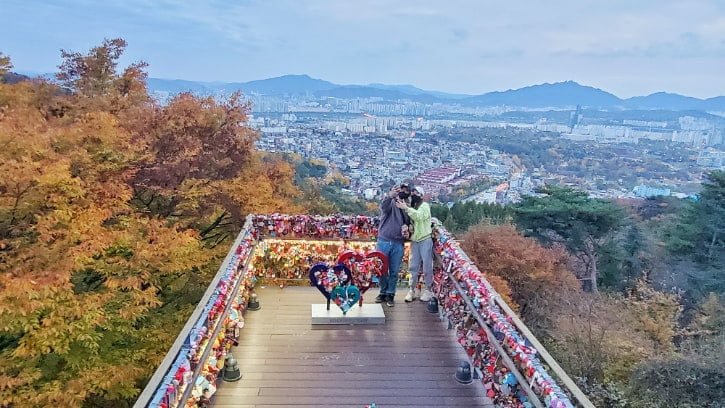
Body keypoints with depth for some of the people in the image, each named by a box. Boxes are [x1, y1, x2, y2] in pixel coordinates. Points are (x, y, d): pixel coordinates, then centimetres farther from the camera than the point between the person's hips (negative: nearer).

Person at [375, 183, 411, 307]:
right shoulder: (390, 203, 0)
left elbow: (408, 222, 18)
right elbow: (383, 206, -23)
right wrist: (390, 196, -44)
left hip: (398, 244, 2)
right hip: (384, 241, -2)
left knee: (394, 272, 5)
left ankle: (390, 294, 17)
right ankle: (383, 292, 22)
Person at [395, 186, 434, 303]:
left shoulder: (425, 206, -5)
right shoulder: (411, 207, 14)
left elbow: (419, 216, -25)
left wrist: (406, 208, -28)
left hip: (425, 240, -6)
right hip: (414, 240, 6)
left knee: (427, 266, 1)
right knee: (413, 267, 7)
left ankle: (427, 290, 13)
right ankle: (412, 290, 14)